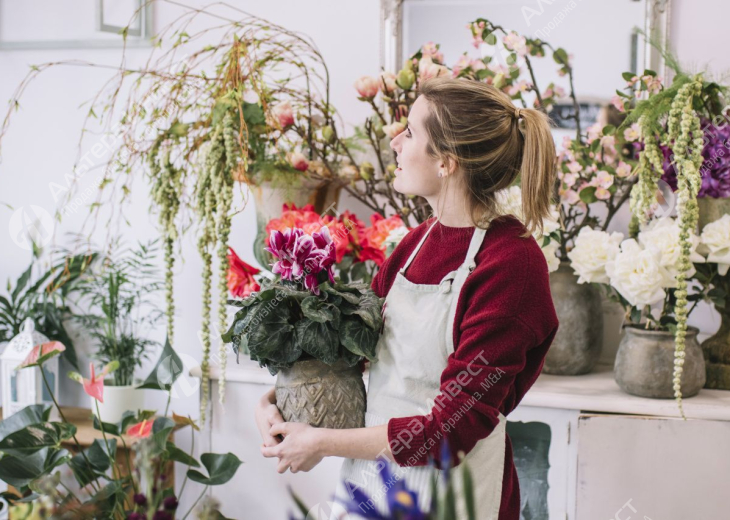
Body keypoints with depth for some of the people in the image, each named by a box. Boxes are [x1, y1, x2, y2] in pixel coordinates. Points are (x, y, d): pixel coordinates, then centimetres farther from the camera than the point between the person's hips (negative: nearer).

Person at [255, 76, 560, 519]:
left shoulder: (512, 263, -20)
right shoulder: (420, 239, 1)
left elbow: (453, 429, -21)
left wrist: (323, 442, -15)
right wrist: (276, 399, -3)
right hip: (370, 477, 6)